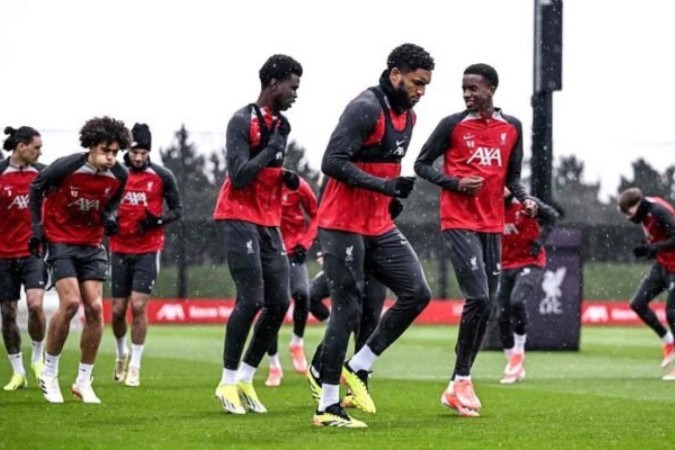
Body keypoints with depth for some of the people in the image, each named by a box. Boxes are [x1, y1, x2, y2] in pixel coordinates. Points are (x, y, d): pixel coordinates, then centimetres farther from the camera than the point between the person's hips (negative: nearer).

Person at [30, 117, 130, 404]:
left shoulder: (119, 176, -7)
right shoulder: (67, 167, -19)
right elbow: (36, 187, -2)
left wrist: (110, 218, -8)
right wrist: (37, 226, -5)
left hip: (92, 245, 4)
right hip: (59, 240, -4)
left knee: (94, 308, -6)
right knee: (70, 302, -19)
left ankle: (84, 381, 6)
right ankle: (49, 374, -1)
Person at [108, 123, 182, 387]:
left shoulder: (162, 177, -4)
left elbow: (177, 209, 4)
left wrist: (158, 219, -15)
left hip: (148, 250, -2)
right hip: (120, 250, 2)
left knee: (138, 306, -12)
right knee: (118, 310, 5)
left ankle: (135, 365, -2)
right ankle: (122, 353, 33)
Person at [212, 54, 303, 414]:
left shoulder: (282, 125, 14)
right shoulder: (242, 121, -13)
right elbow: (239, 177, -19)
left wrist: (286, 178, 5)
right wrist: (272, 148, -18)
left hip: (269, 222, 8)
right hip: (239, 218, -8)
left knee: (279, 303, 2)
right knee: (251, 300, -13)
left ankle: (246, 378, 11)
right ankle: (228, 382, -3)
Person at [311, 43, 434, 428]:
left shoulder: (408, 116, 12)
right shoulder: (365, 109, -17)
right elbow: (333, 162, -24)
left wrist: (393, 197, 12)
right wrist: (386, 186, -29)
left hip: (380, 225, 8)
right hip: (344, 226, -8)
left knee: (417, 293, -2)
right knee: (348, 309, -6)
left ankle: (359, 367, 9)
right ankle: (328, 407, 1)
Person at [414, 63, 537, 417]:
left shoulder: (512, 128, 9)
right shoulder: (453, 125, -3)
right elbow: (422, 164, 2)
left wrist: (524, 199, -2)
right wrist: (455, 183, -13)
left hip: (492, 225, 5)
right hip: (459, 223, -5)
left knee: (487, 306, 5)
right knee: (478, 298, -17)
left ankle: (458, 385, 13)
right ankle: (461, 381, -6)